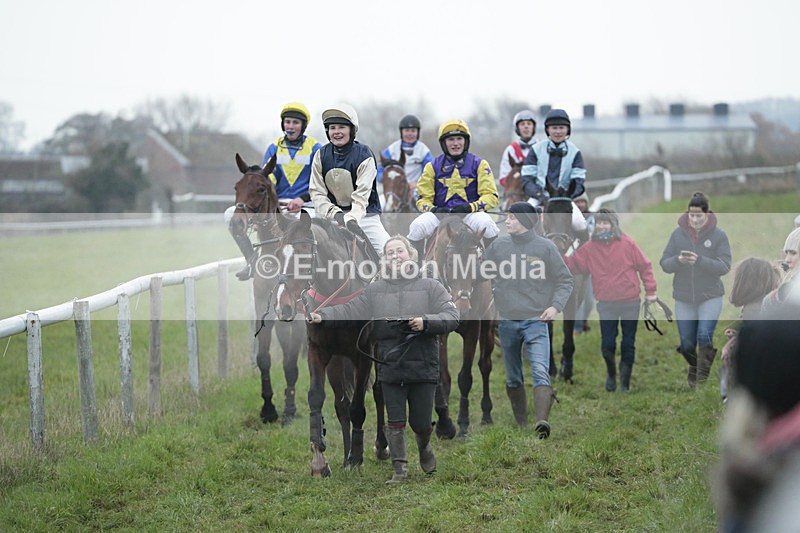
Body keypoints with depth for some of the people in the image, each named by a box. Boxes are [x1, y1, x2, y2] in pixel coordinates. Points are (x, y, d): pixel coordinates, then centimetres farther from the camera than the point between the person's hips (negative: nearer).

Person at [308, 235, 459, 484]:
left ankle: (424, 447, 38)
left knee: (421, 422, 6)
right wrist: (322, 315, -15)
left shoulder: (430, 287, 2)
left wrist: (426, 322, -21)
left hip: (423, 367, -2)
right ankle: (399, 469, 12)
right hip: (390, 367, 2)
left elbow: (452, 316, -5)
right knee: (395, 422, 2)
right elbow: (349, 310, 1)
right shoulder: (375, 290, 9)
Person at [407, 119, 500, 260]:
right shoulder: (433, 167, 10)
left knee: (486, 224, -34)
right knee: (417, 227, -27)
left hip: (471, 213, -1)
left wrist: (470, 207, -17)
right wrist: (433, 210, -14)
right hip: (440, 214, 1)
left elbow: (491, 196, 1)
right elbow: (423, 199, 10)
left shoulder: (479, 164, 6)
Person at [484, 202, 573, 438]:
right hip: (507, 321, 4)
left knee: (540, 370, -19)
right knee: (513, 377, 9)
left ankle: (542, 420, -32)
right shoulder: (498, 245, 5)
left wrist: (556, 306, -11)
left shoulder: (545, 247, -2)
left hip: (536, 321, -4)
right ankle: (520, 424, 19)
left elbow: (565, 280, 3)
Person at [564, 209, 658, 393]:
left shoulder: (627, 243, -4)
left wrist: (650, 290, -3)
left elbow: (644, 266, -1)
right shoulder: (589, 248, 2)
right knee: (607, 344, -1)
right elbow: (573, 265, 3)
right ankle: (611, 373, 27)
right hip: (606, 304, 1)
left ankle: (625, 381, 20)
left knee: (628, 344, 7)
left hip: (630, 302, -1)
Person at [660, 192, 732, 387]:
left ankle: (702, 378, -3)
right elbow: (664, 264, -2)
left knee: (704, 336, -18)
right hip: (683, 299, 2)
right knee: (687, 344, 10)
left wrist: (700, 261, -29)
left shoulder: (719, 235, -8)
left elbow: (725, 266, -14)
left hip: (710, 297, -2)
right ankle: (694, 368, 40)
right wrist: (678, 260, -25)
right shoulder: (678, 234, -3)